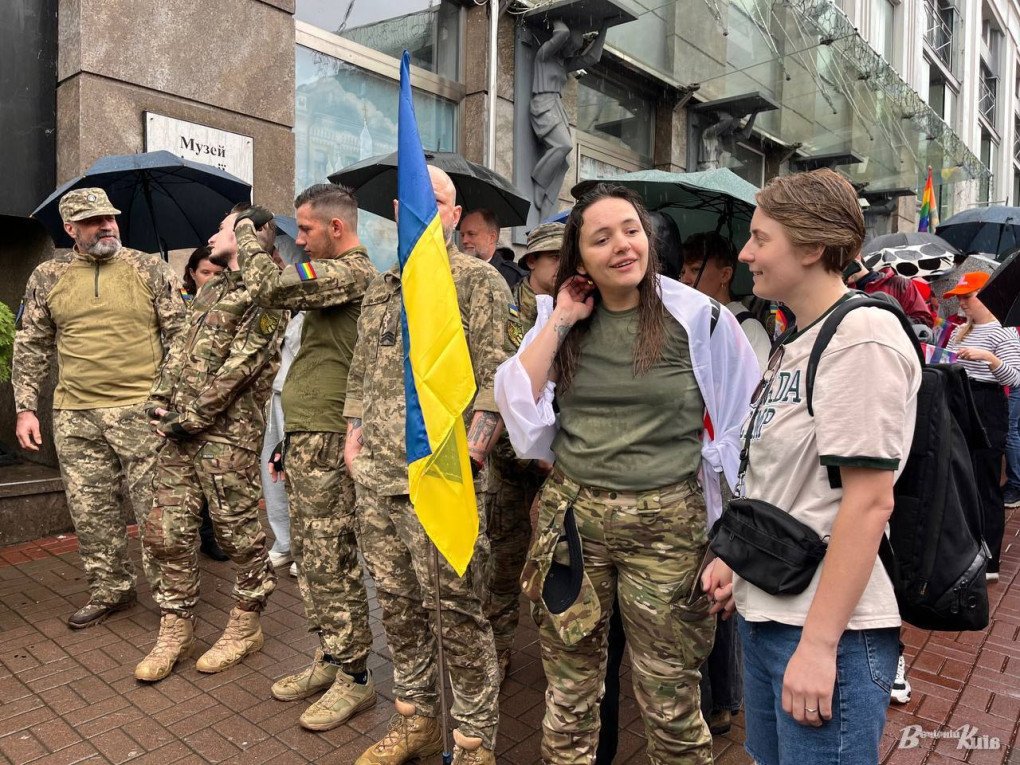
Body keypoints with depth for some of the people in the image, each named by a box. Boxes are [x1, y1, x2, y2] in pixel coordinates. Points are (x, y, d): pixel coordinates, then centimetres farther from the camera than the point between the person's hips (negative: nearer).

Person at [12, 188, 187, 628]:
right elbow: (30, 347, 12)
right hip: (74, 417, 3)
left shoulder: (150, 270, 1)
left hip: (143, 411, -3)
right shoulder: (47, 277, 8)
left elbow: (180, 336, 1)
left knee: (156, 509, 0)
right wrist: (25, 409, 6)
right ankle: (110, 590, 28)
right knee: (91, 513, 11)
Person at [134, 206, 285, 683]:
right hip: (180, 431, 8)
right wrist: (159, 400, 6)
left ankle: (246, 626, 22)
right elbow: (183, 349, 19)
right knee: (166, 532, 9)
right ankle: (176, 629, 24)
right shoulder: (211, 289, 20)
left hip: (228, 433, -8)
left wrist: (190, 417, -15)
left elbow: (237, 367, -16)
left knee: (238, 534, 4)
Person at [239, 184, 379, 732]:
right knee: (309, 555, 16)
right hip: (306, 437, 10)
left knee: (332, 562, -2)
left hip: (327, 441, -10)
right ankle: (329, 657, 29)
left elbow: (269, 286, -24)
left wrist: (245, 236, -4)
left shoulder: (351, 271, -12)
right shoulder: (338, 273, 20)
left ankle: (354, 678, 12)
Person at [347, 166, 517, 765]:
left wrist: (468, 456, -17)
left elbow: (497, 378, -10)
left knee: (457, 614, 2)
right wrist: (354, 439, 12)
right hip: (376, 480, 7)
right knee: (397, 605, 17)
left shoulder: (479, 280, -3)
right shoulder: (382, 288, 18)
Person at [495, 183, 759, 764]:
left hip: (667, 524, -3)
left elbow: (749, 423, 0)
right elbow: (516, 402, -4)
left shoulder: (699, 317, -6)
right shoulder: (562, 320, 5)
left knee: (669, 699, 9)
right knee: (568, 688, 16)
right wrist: (561, 320, -6)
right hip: (570, 514, 3)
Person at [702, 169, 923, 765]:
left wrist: (819, 644, -21)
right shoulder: (797, 340, 9)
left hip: (829, 629, -9)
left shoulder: (862, 336, -17)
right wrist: (734, 556, 11)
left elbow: (869, 501, -22)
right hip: (763, 610, 9)